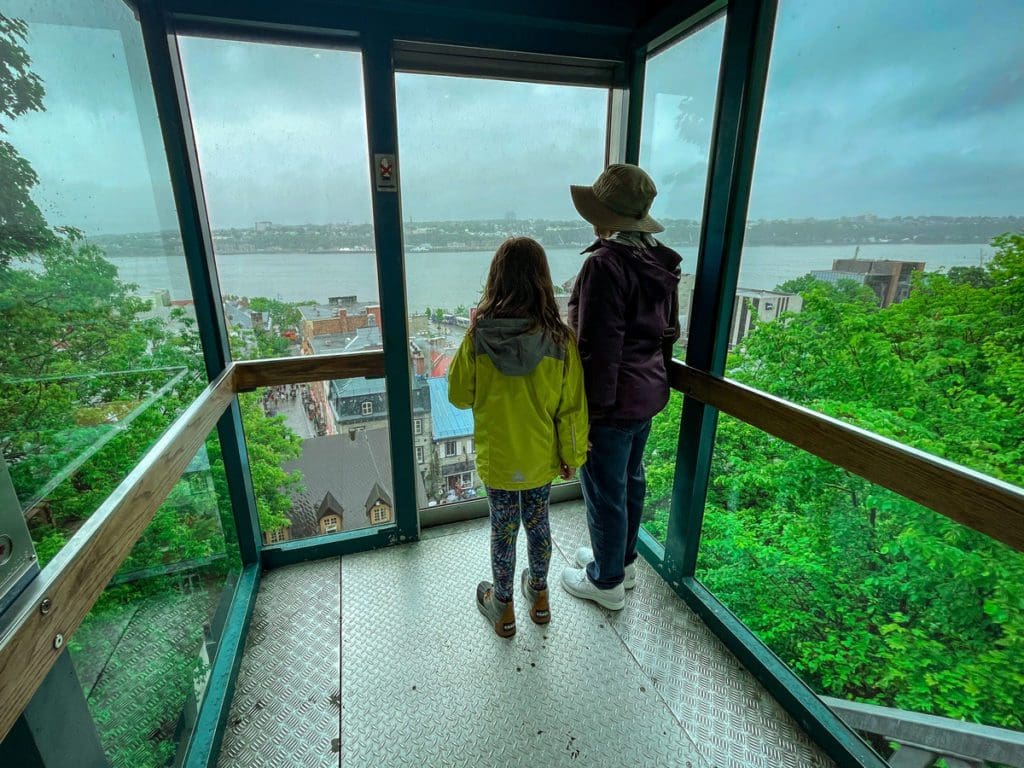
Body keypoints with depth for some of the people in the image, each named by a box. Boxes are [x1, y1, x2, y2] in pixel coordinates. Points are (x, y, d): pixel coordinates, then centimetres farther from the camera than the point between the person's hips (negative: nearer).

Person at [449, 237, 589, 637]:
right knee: (538, 523, 22)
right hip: (541, 458, 1)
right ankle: (539, 596, 44)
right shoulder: (559, 339, -17)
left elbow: (458, 395, -6)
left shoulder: (478, 336, -19)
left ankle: (503, 608, 38)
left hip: (496, 458, -1)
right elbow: (572, 407, -9)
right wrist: (572, 455, 4)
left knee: (502, 530, 17)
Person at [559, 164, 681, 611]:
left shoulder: (605, 263, -22)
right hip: (649, 392, 9)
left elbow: (598, 347, -24)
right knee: (631, 479, 22)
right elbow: (668, 332, 13)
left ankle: (606, 581, 29)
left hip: (612, 401, -9)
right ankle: (622, 560, 43)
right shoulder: (660, 262, 6)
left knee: (604, 490, 8)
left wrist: (588, 407, -18)